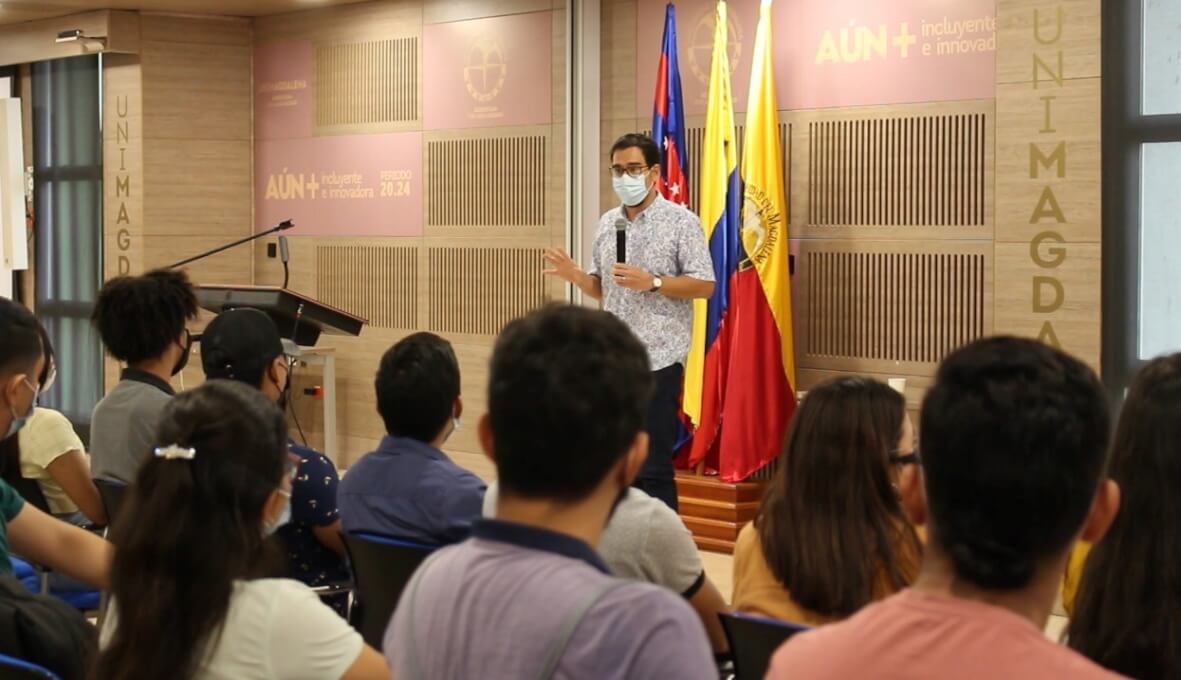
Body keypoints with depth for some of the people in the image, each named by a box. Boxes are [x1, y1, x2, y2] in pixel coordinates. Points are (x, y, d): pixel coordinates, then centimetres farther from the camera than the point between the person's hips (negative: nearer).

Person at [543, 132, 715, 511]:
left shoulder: (681, 222, -5)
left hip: (658, 358, -6)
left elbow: (705, 285, -9)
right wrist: (575, 276, -2)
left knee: (653, 469, -4)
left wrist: (652, 283, -20)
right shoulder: (608, 223, 13)